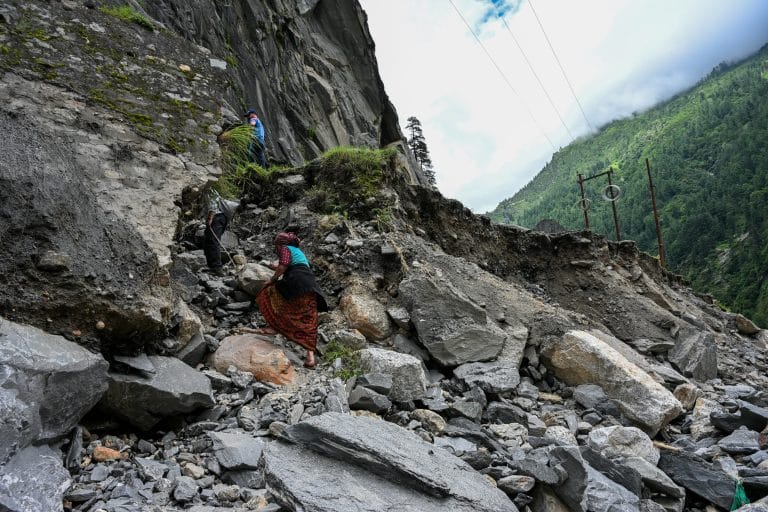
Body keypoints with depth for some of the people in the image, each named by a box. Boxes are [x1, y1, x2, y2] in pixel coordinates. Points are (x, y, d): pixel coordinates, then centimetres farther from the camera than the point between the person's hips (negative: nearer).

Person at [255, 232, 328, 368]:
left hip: (297, 281, -7)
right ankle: (310, 356, -10)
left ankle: (275, 327, 7)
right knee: (308, 322, 0)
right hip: (310, 284, 7)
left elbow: (284, 265, -6)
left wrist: (273, 279, 6)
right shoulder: (299, 252, 36)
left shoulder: (285, 248, 12)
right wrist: (277, 268, 61)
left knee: (267, 294, 15)